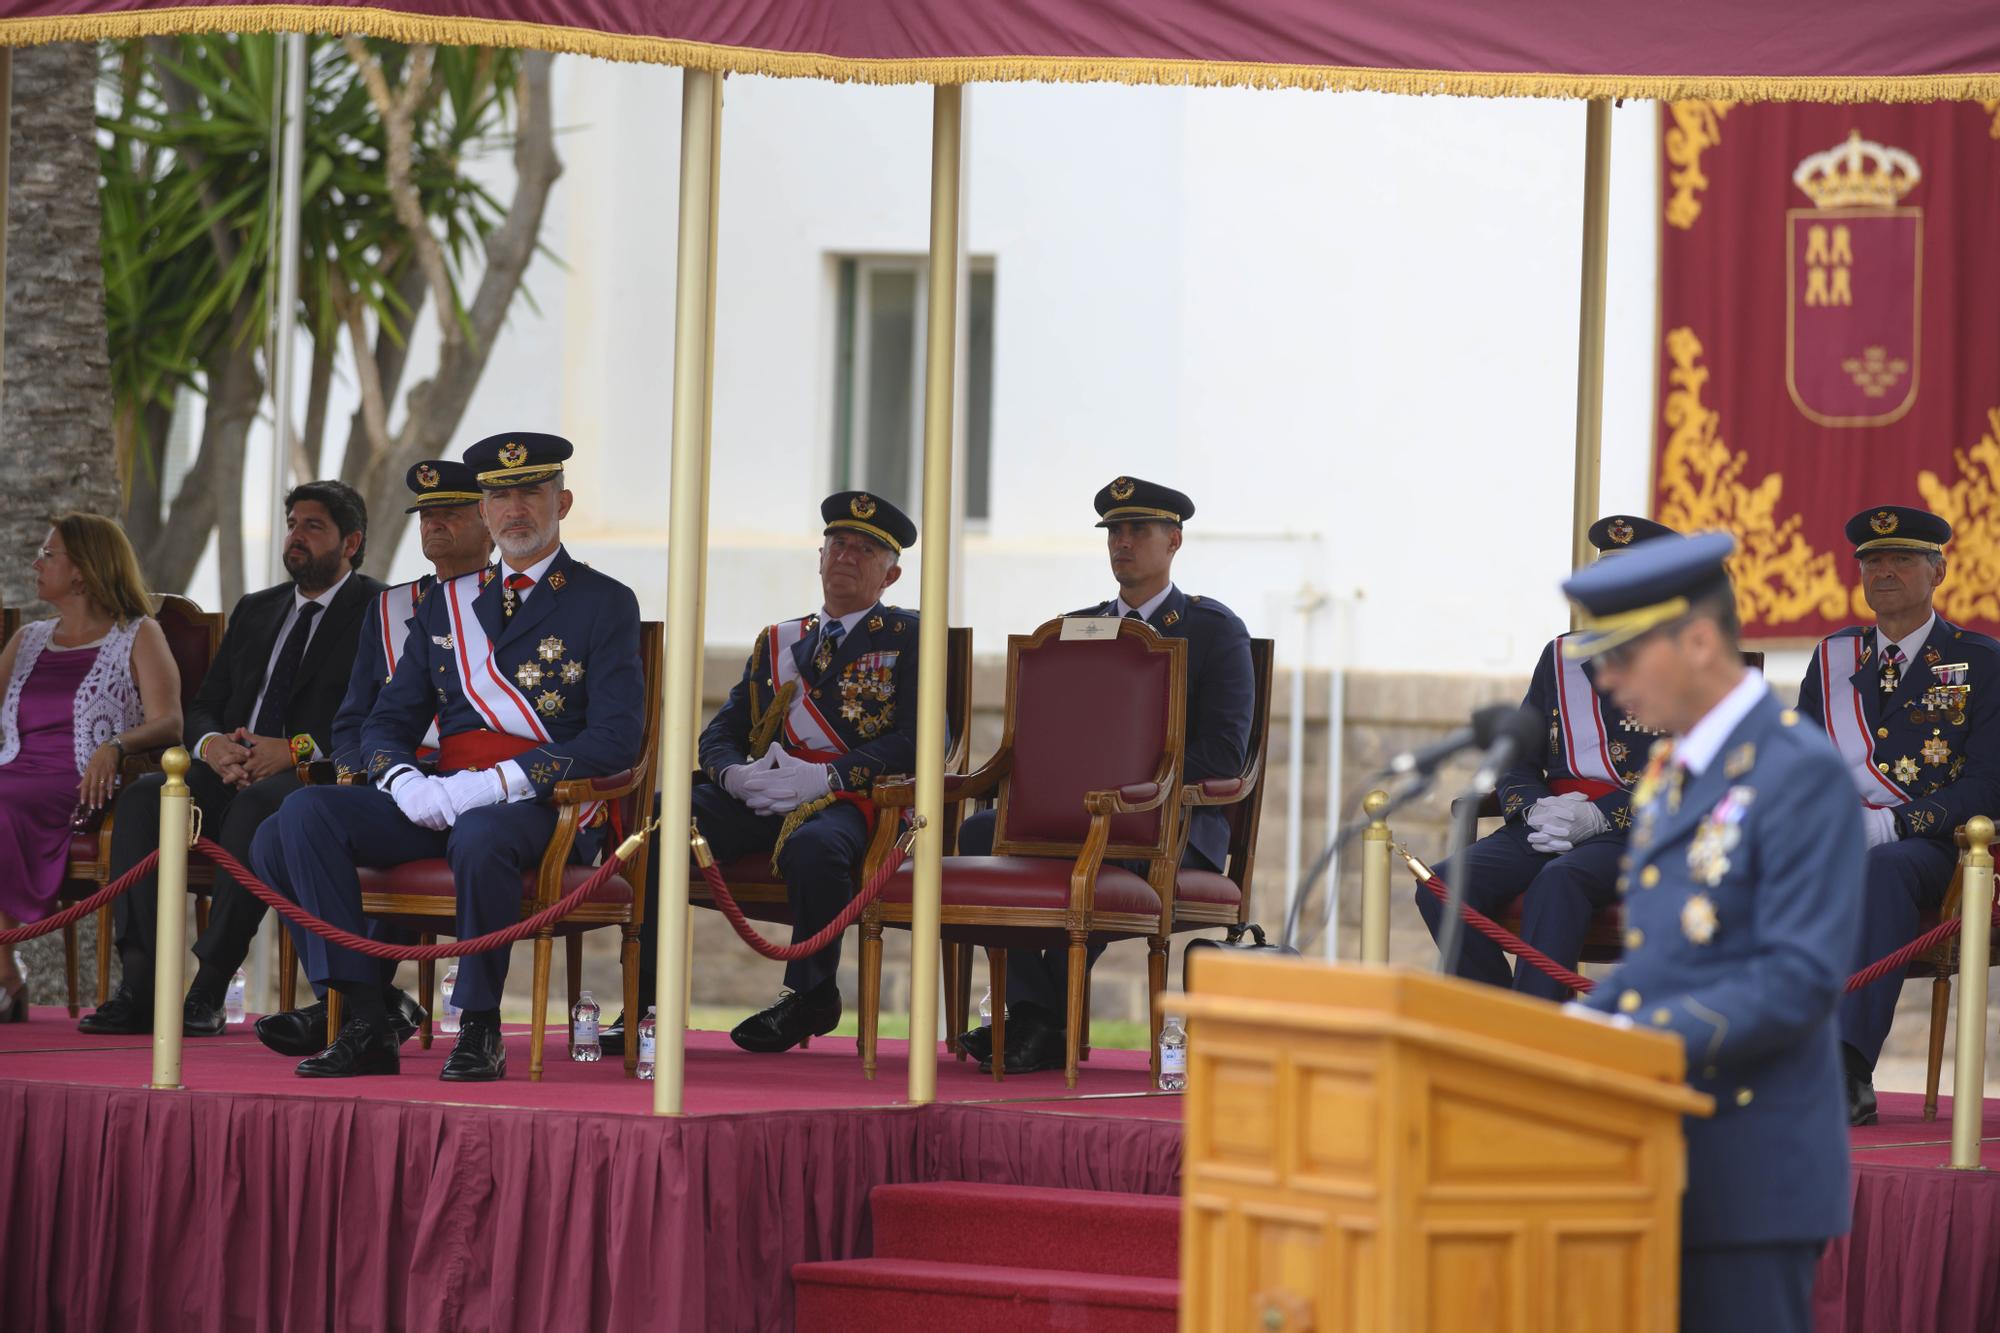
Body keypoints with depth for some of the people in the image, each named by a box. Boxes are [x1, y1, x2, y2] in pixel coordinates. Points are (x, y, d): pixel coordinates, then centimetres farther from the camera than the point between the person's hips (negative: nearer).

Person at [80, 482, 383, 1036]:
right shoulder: (255, 610, 24)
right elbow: (202, 707, 20)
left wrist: (297, 750, -20)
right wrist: (212, 744, -5)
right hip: (233, 771, 6)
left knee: (256, 802, -39)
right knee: (144, 796, -23)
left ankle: (209, 988, -38)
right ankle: (141, 982, -28)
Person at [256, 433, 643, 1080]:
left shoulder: (604, 603, 3)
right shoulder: (448, 604, 20)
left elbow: (616, 740, -9)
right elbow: (387, 722, 17)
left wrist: (496, 784, -18)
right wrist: (405, 781, -9)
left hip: (544, 808, -5)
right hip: (441, 802, 5)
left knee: (479, 837, -40)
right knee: (306, 812, -18)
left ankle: (480, 1030, -23)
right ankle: (366, 1025, -22)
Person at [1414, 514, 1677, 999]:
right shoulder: (1561, 657, 21)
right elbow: (1517, 762, 19)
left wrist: (1598, 817, -18)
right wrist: (1535, 810, -5)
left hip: (1634, 834, -6)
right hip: (1547, 827, 6)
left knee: (1557, 881, -39)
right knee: (1440, 888, -21)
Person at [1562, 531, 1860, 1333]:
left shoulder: (1799, 773, -12)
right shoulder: (1671, 774, 16)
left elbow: (1802, 980, -19)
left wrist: (1637, 1037, -24)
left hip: (1748, 1173, -8)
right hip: (1665, 1159, 8)